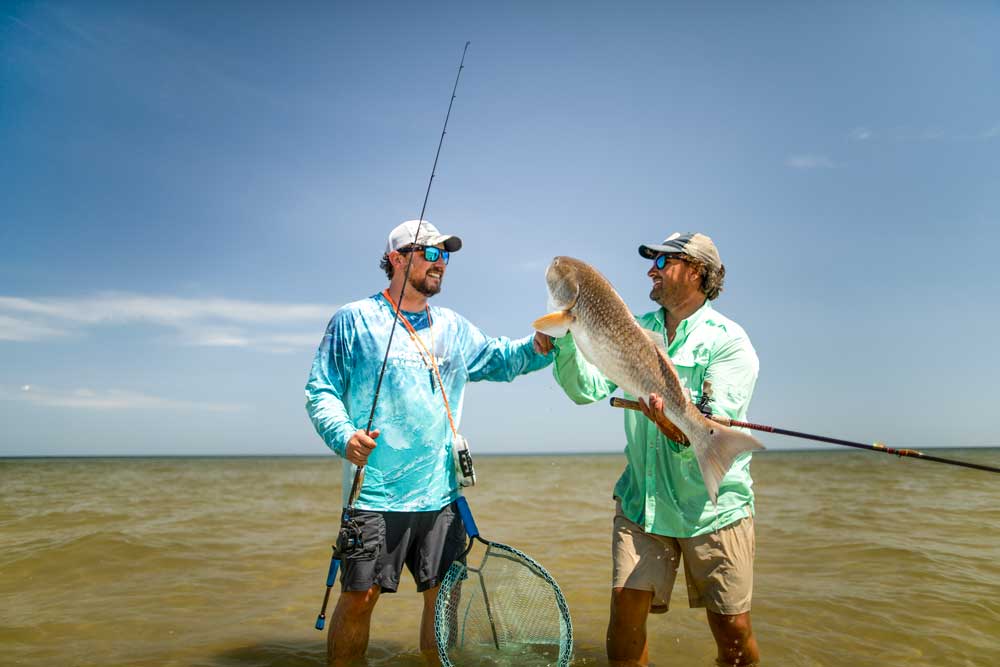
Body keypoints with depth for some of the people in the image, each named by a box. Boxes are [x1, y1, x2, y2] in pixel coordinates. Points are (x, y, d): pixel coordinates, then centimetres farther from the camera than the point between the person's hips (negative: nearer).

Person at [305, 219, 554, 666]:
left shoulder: (453, 327, 15)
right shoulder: (354, 320, 1)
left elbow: (500, 359, 16)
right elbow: (321, 390, -1)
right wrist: (344, 436, -19)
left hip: (442, 493, 5)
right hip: (376, 493, -4)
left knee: (442, 595, 10)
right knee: (359, 597, 0)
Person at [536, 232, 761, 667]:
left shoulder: (729, 341, -8)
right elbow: (587, 388, -2)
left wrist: (682, 432, -40)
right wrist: (565, 336, -15)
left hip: (713, 505, -3)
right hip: (641, 500, 4)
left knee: (733, 630, 5)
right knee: (625, 614, -1)